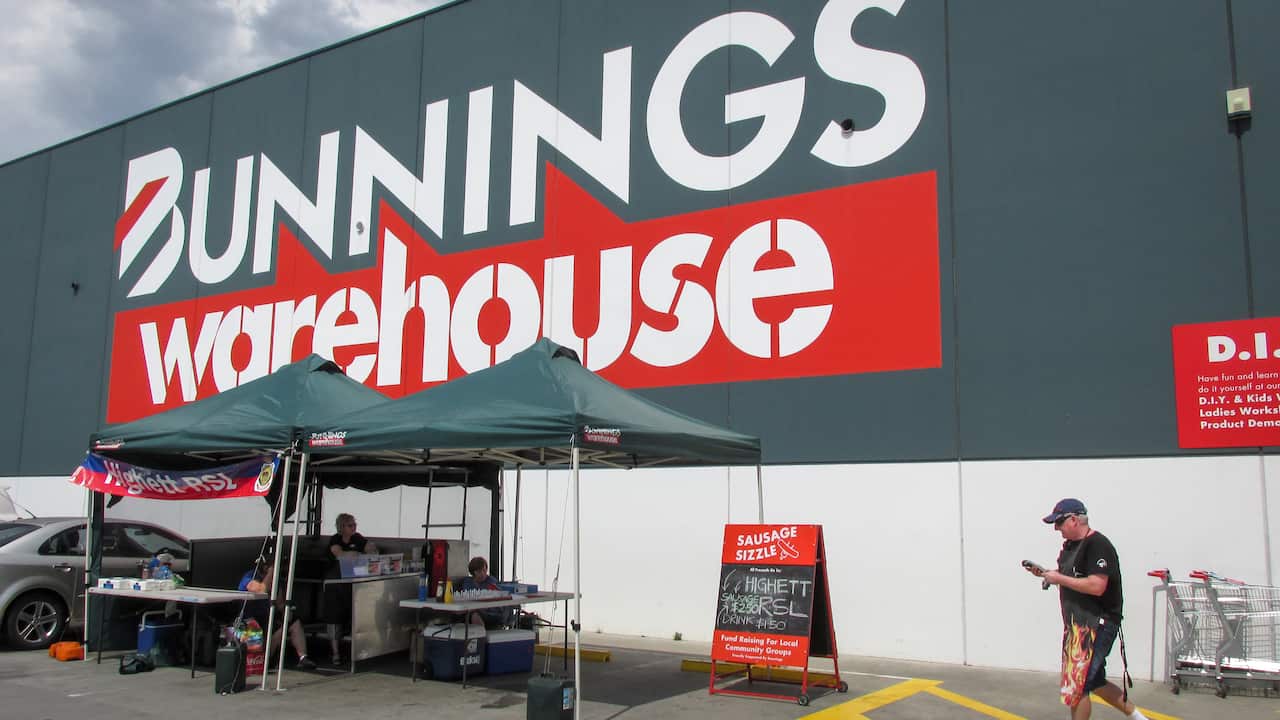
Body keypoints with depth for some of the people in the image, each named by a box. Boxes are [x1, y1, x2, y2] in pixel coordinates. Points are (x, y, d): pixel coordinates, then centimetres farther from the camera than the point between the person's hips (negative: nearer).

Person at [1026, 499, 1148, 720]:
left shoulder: (1098, 545, -18)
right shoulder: (1070, 544, 12)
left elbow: (1096, 586, -27)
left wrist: (1059, 578, -19)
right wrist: (1045, 573, 7)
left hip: (1097, 624, -10)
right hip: (1077, 624, 10)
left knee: (1078, 685, -6)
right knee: (1094, 681, 18)